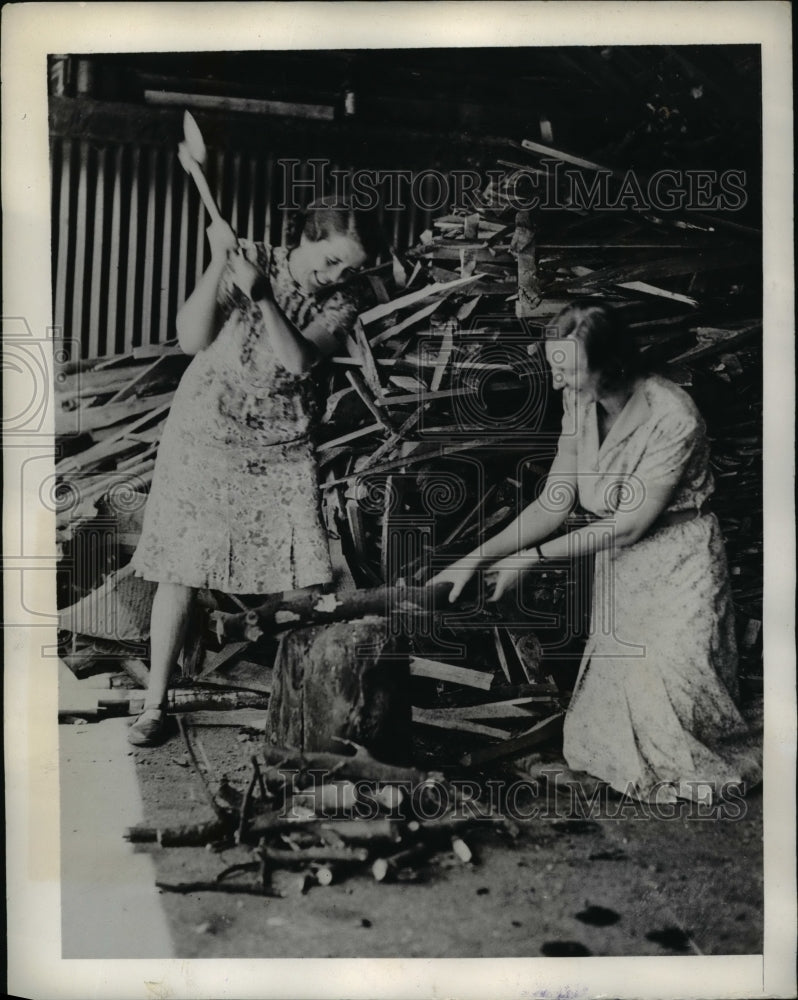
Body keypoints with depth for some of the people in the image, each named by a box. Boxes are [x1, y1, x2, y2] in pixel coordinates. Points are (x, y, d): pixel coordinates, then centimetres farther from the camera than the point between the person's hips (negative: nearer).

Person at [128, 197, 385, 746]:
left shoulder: (342, 304, 0)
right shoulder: (250, 258, -4)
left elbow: (298, 358, -17)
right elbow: (192, 339, -14)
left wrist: (260, 294, -24)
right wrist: (218, 261, -23)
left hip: (282, 452, 2)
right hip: (205, 438, -1)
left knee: (301, 576, -4)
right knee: (181, 569, -1)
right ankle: (155, 703, 12)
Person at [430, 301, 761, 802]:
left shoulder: (673, 417, -27)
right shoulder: (581, 407, -7)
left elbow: (630, 524, -23)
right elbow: (554, 503, -5)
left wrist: (533, 559, -21)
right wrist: (475, 559, -12)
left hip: (678, 565, -6)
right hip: (618, 562, 6)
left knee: (665, 680, -7)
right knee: (617, 675, 11)